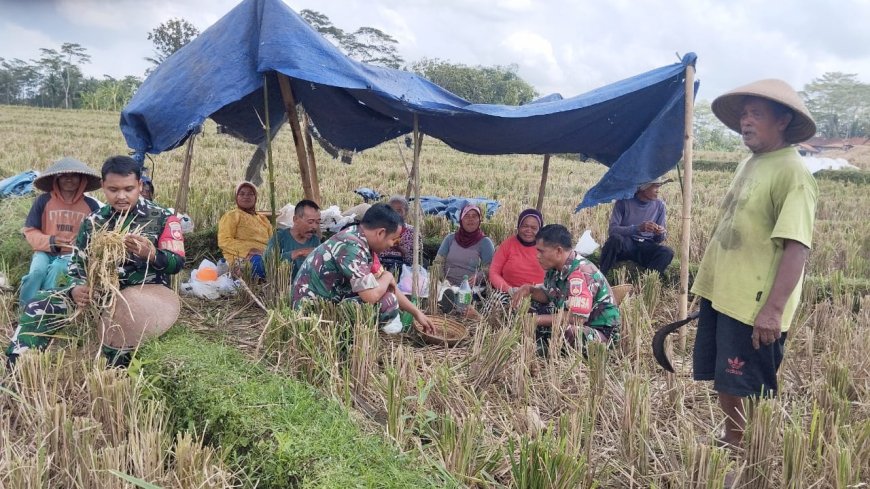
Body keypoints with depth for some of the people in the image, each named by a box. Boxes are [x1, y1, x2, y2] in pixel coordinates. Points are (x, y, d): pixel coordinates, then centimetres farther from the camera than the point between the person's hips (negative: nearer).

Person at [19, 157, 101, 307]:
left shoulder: (91, 205, 3)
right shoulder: (43, 201, 1)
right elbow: (30, 231, 4)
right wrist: (49, 241, -14)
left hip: (74, 253, -1)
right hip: (45, 251, 1)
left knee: (55, 269, -32)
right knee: (37, 271, -31)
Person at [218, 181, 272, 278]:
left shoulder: (263, 219, 29)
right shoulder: (231, 216, 10)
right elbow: (224, 241, -3)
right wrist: (248, 249, -15)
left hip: (265, 255, 5)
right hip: (241, 257, -5)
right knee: (259, 261, -40)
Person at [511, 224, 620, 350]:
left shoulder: (580, 273, -26)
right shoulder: (557, 268, 2)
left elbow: (577, 318, -33)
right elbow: (547, 296, 19)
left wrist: (537, 319, -24)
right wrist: (529, 289, -3)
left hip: (602, 333, -9)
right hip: (576, 325, 9)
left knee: (566, 331, -38)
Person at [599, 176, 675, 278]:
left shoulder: (659, 205, 1)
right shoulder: (624, 201, -10)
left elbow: (658, 240, 7)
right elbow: (612, 230, -18)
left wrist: (661, 234, -19)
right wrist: (638, 228, -31)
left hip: (646, 247, 3)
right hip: (624, 246, -3)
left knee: (667, 253, -27)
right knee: (615, 238, -36)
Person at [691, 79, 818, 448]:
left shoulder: (792, 173, -15)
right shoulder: (749, 163, 12)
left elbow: (797, 248, -22)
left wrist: (774, 309, -26)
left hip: (755, 307, -9)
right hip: (720, 295, 9)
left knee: (749, 392, 0)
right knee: (725, 383, 18)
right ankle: (731, 447, 35)